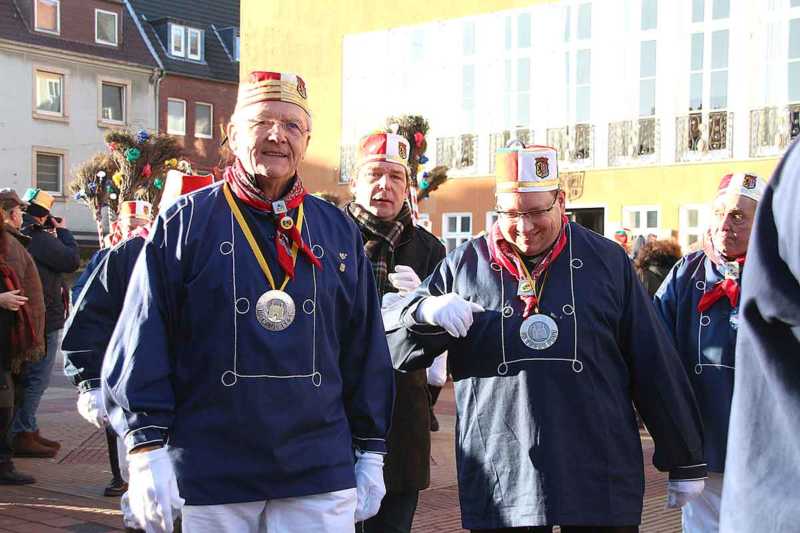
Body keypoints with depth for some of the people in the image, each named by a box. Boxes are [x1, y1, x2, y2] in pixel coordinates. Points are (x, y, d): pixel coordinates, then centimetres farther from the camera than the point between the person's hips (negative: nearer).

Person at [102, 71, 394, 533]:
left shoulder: (340, 232, 8)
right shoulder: (186, 223, -1)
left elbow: (366, 351, 11)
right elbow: (142, 345, -4)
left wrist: (371, 453, 10)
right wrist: (147, 448, -10)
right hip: (210, 477, -2)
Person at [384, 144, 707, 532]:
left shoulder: (607, 261, 5)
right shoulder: (464, 264, 5)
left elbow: (655, 366, 8)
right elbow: (392, 344, 8)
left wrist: (685, 463, 10)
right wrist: (426, 311, -14)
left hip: (601, 488, 0)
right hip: (497, 486, 0)